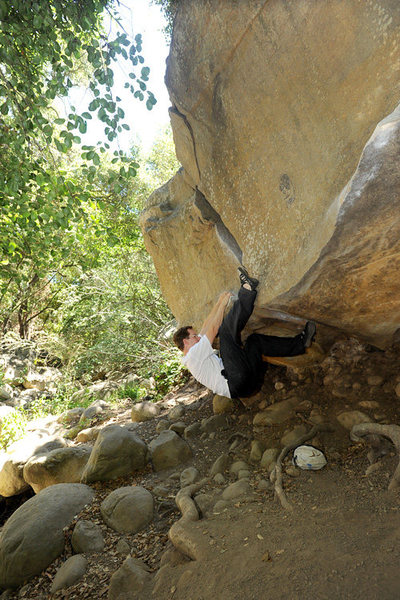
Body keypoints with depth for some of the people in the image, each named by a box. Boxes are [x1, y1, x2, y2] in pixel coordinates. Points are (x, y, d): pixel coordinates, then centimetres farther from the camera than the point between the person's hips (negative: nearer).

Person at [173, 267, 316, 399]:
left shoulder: (192, 358, 24)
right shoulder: (193, 355, -6)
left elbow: (206, 326, 26)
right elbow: (213, 329, -9)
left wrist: (219, 303, 23)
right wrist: (223, 304, 1)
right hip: (238, 384, -10)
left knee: (255, 339, 17)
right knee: (226, 329, -16)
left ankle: (300, 343, 11)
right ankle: (247, 290, -5)